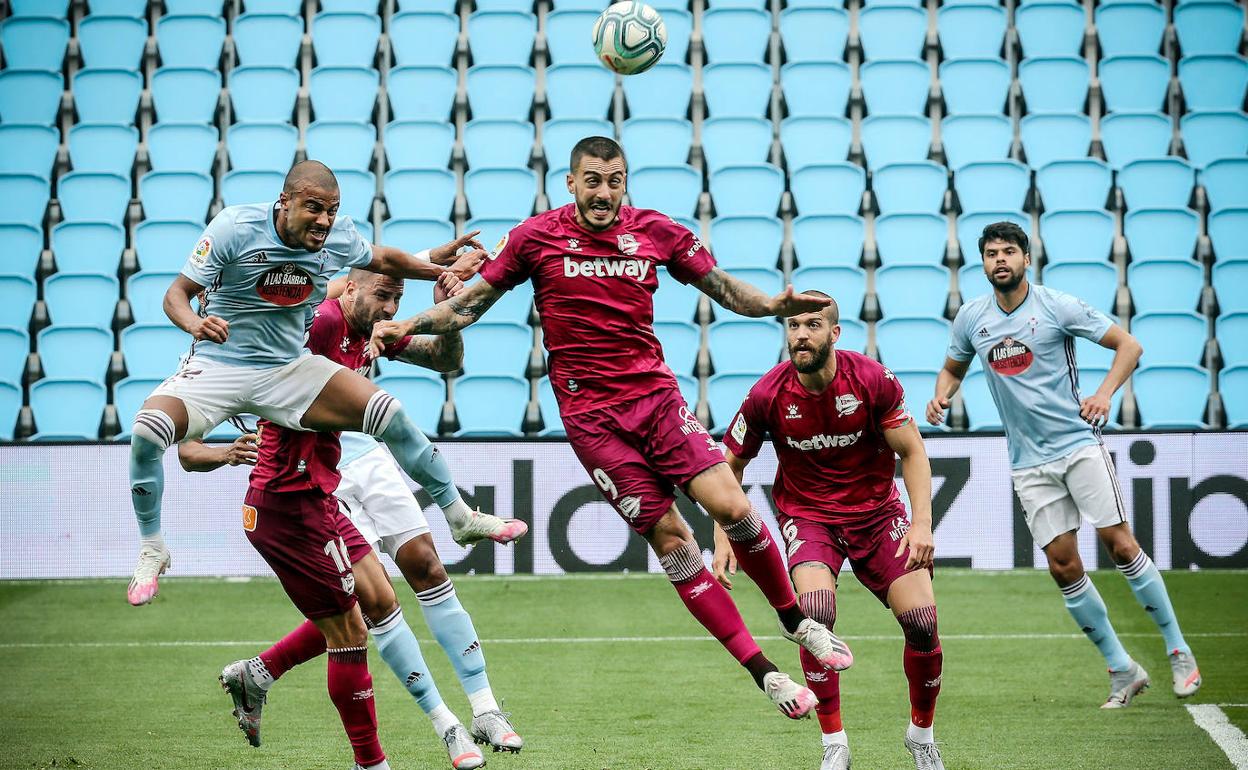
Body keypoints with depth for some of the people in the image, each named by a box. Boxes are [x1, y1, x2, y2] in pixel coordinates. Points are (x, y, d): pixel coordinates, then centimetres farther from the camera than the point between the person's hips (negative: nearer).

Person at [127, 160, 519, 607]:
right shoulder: (234, 228, -20)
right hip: (217, 365, -3)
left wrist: (438, 267, 3)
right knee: (148, 429, -30)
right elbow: (177, 293, -15)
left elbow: (383, 259, 16)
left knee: (389, 414, -10)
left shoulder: (339, 237, -7)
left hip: (288, 369, 3)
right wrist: (194, 323, -37)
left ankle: (460, 517, 10)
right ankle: (151, 550, -7)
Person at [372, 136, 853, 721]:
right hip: (591, 414, -2)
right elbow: (473, 301, 8)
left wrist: (774, 305, -6)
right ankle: (765, 674, -3)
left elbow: (723, 287, 12)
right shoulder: (535, 237, -1)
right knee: (668, 535, -7)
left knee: (731, 505, -15)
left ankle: (796, 619, 11)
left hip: (655, 392, 2)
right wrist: (403, 327, -3)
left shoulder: (657, 231, 5)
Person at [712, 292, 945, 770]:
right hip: (807, 513, -1)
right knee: (817, 612, -28)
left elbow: (911, 452, -5)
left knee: (922, 621, -12)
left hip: (876, 511, 1)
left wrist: (921, 522, -17)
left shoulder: (872, 380, -14)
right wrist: (723, 539, -9)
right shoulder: (768, 395, -13)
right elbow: (730, 466, 0)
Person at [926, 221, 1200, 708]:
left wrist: (1105, 393, -17)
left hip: (1078, 444, -4)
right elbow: (953, 368, 22)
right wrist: (942, 395, 0)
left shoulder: (1058, 307, -7)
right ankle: (1122, 670, 9)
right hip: (1029, 463, 4)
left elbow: (1129, 345, -3)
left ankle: (1178, 652, 2)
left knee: (1120, 545, -11)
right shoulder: (971, 319, 6)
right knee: (1064, 567, -2)